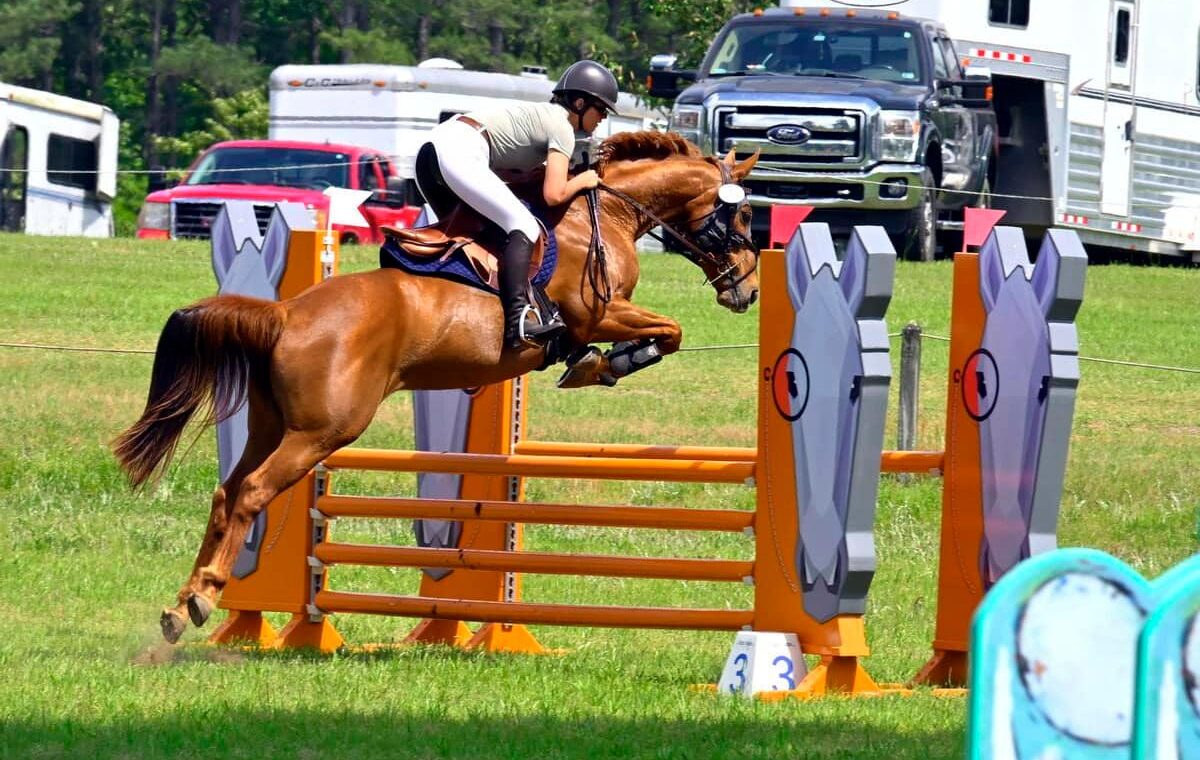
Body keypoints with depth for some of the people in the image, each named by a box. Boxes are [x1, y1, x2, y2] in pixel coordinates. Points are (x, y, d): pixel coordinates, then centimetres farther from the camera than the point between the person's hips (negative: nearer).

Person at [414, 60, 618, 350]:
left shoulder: (543, 114, 28)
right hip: (459, 154, -10)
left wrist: (550, 170, 18)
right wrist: (582, 181, 7)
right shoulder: (562, 129, 0)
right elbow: (554, 195, -10)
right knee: (524, 227, -17)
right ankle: (518, 321, -34)